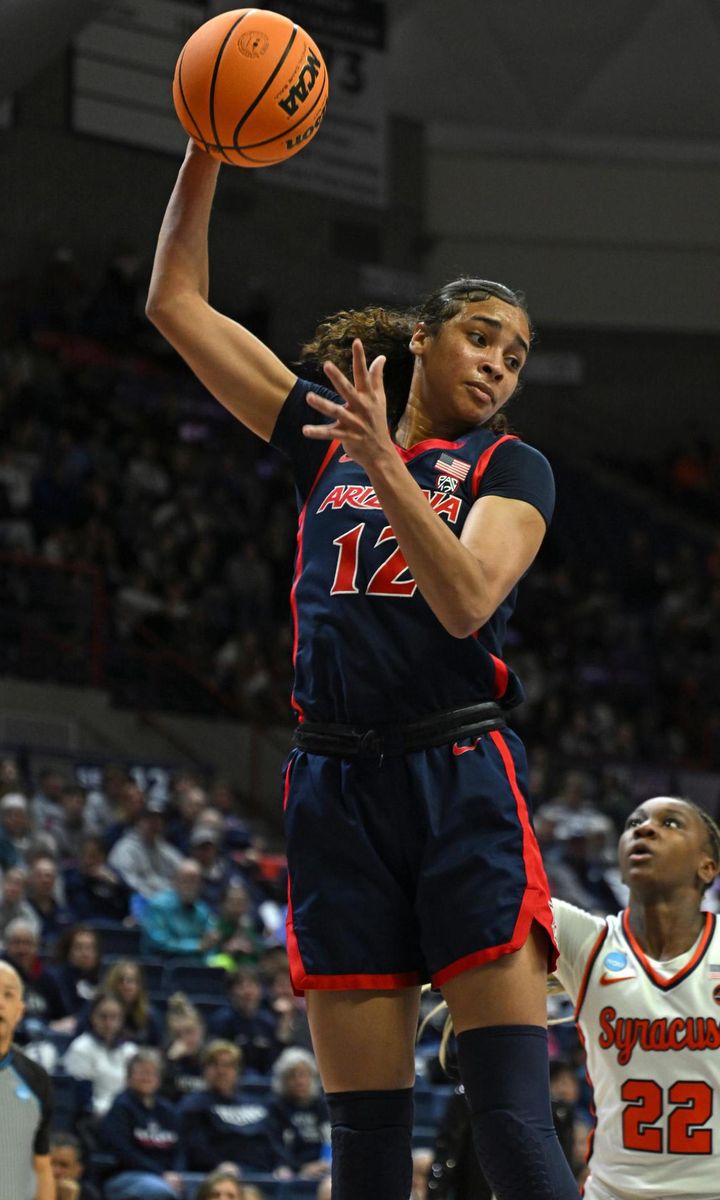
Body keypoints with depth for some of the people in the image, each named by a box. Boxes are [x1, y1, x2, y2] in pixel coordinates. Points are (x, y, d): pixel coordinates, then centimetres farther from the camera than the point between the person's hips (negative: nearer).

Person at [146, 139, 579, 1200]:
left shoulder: (510, 468, 8)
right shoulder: (329, 438, 16)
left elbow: (467, 600, -12)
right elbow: (175, 302, 17)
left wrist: (387, 464, -21)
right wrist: (209, 148, 8)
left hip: (462, 783, -3)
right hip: (338, 786, 3)